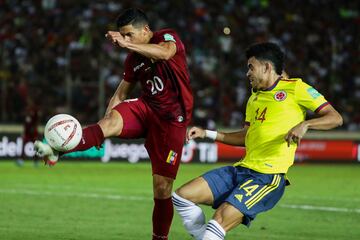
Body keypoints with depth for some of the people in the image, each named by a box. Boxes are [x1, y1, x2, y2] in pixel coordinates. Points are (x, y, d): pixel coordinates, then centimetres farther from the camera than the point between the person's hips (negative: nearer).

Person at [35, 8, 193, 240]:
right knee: (111, 121, -30)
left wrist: (127, 44, -39)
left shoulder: (168, 37, -6)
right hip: (146, 108, 4)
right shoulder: (133, 60, 11)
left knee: (163, 186, -5)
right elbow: (121, 94, 18)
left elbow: (165, 53, -31)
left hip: (172, 118, -4)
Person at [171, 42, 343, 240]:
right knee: (182, 196, -3)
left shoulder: (295, 88, -2)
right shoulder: (255, 97, 21)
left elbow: (335, 118, -6)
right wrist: (207, 134, 23)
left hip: (268, 176, -8)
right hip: (241, 169, 8)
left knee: (220, 221, -25)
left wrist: (304, 124, -23)